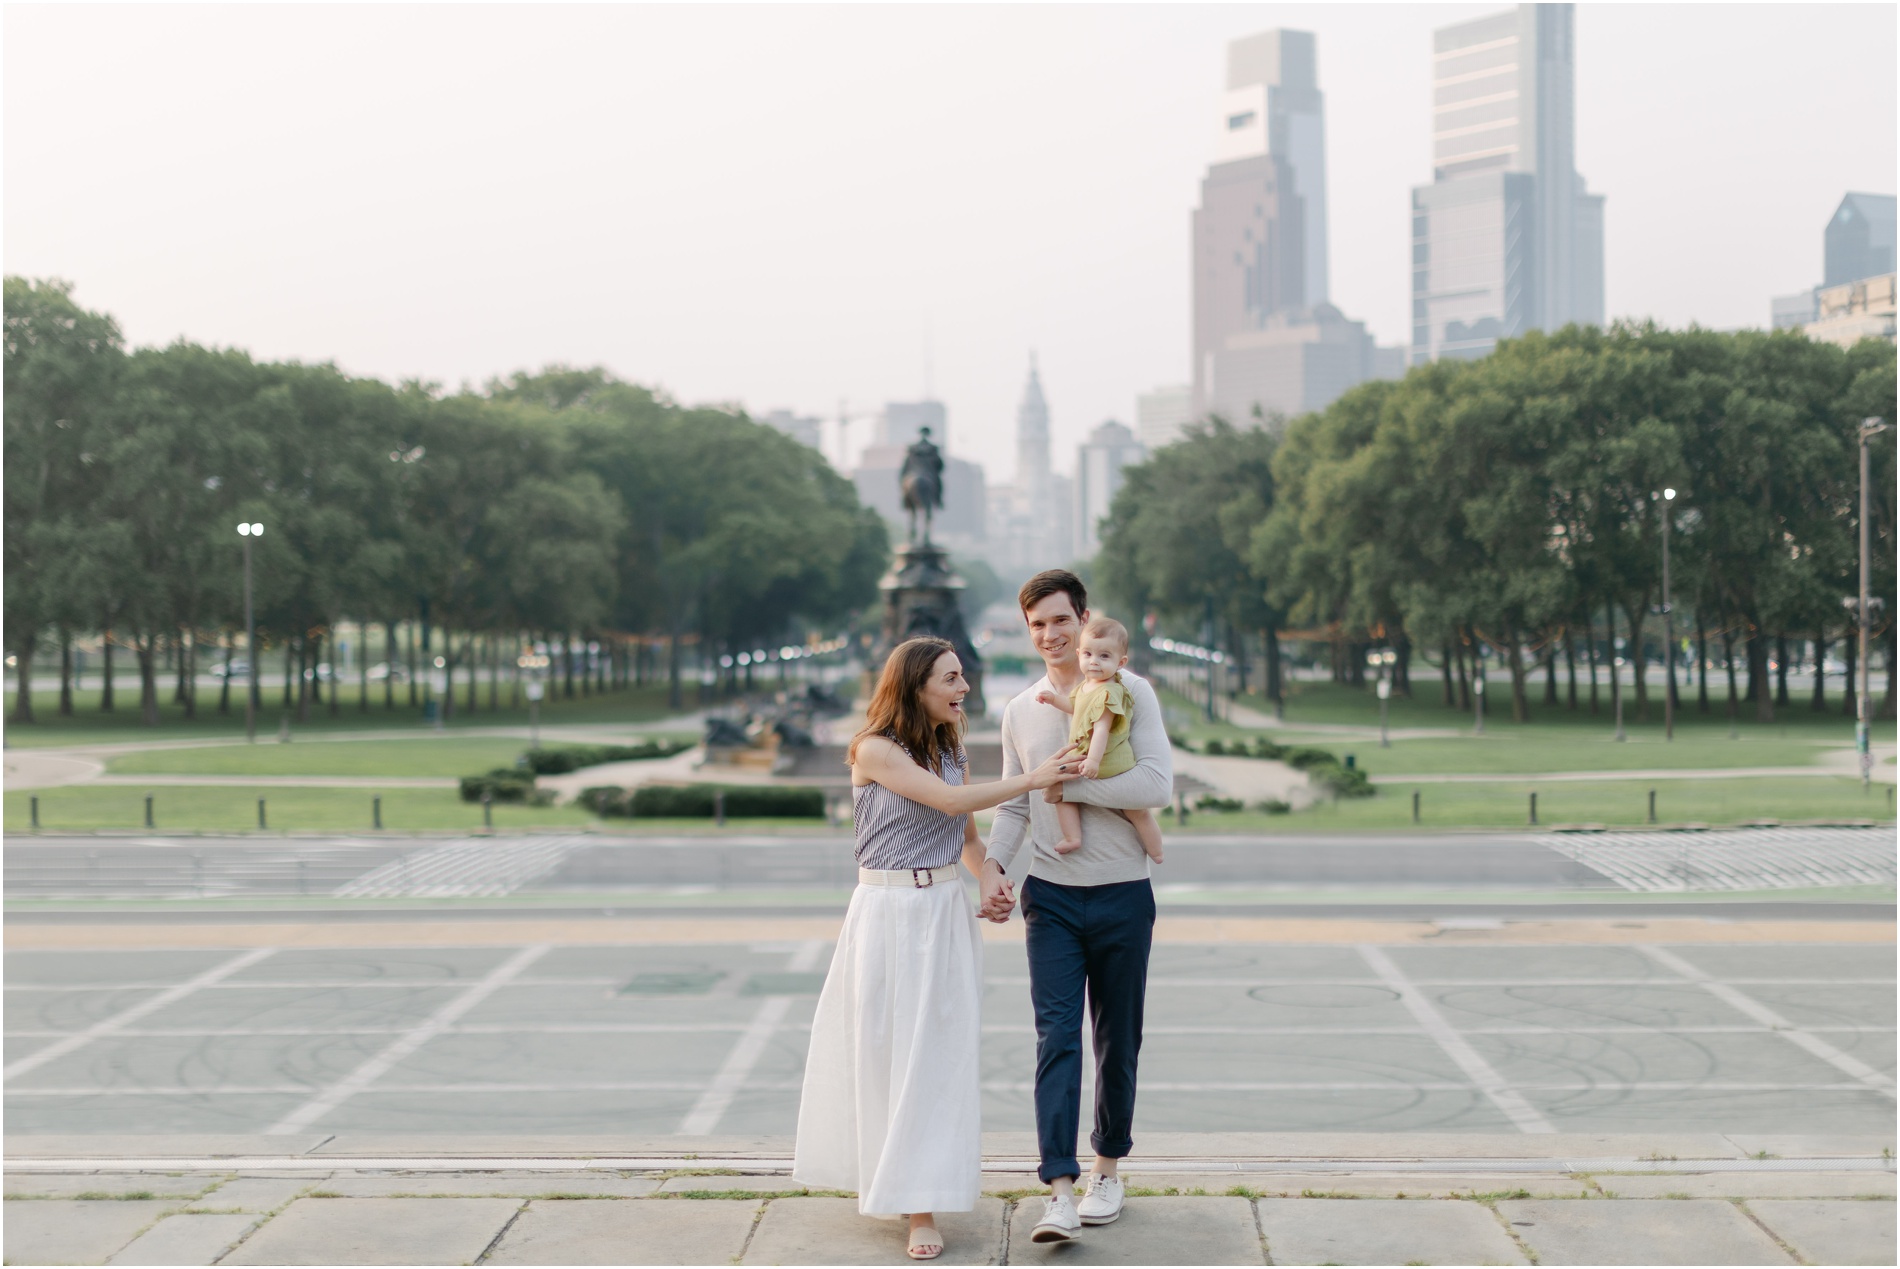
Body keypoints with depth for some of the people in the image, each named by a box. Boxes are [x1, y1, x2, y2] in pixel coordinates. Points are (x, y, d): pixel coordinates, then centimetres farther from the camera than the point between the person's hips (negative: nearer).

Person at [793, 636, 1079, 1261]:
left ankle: (922, 1204, 12)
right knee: (885, 1051, 2)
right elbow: (951, 801, -19)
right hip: (888, 911, -5)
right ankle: (884, 1179, 15)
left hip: (946, 911, 5)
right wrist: (1032, 778, -17)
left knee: (938, 1056, 4)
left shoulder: (951, 752, 10)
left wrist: (991, 876, -3)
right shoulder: (875, 751, -10)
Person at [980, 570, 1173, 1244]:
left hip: (1123, 895, -2)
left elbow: (1157, 784, -14)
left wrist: (1071, 781, -13)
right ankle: (1061, 1193, -14)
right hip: (1051, 896, 2)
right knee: (1056, 1037, -9)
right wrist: (994, 866, -3)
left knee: (1117, 1042, 9)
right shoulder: (1020, 711, 10)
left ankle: (1108, 1168, 26)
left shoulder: (1130, 692, -3)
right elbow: (1013, 807, 14)